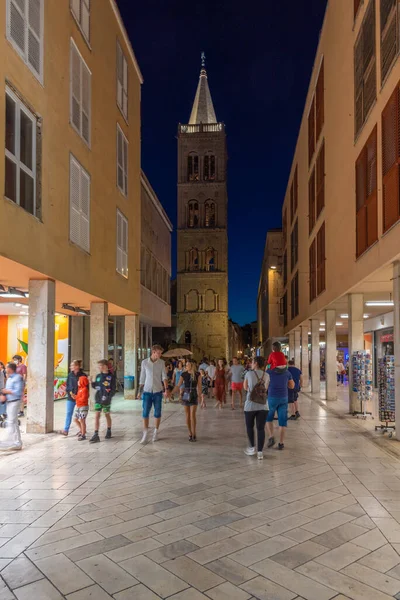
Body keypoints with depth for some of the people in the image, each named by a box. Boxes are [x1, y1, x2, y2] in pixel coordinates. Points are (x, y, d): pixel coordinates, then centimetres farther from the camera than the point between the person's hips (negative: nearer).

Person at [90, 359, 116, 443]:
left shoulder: (111, 376, -7)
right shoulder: (98, 375, 6)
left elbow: (113, 389, -7)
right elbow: (95, 386, 14)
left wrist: (108, 397, -19)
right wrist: (91, 382, -5)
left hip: (106, 400, -3)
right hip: (98, 399, 3)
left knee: (107, 415, 13)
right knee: (96, 416, -4)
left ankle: (109, 431, 32)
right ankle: (96, 435, -5)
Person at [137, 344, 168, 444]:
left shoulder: (162, 363, -1)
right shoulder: (144, 362, 0)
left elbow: (164, 376, -6)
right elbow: (142, 378, 7)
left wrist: (166, 388, -20)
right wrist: (140, 391, 8)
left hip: (158, 391, 0)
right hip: (147, 391, 0)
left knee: (157, 413, 6)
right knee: (145, 413, -2)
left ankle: (156, 432, 22)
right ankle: (145, 434, 9)